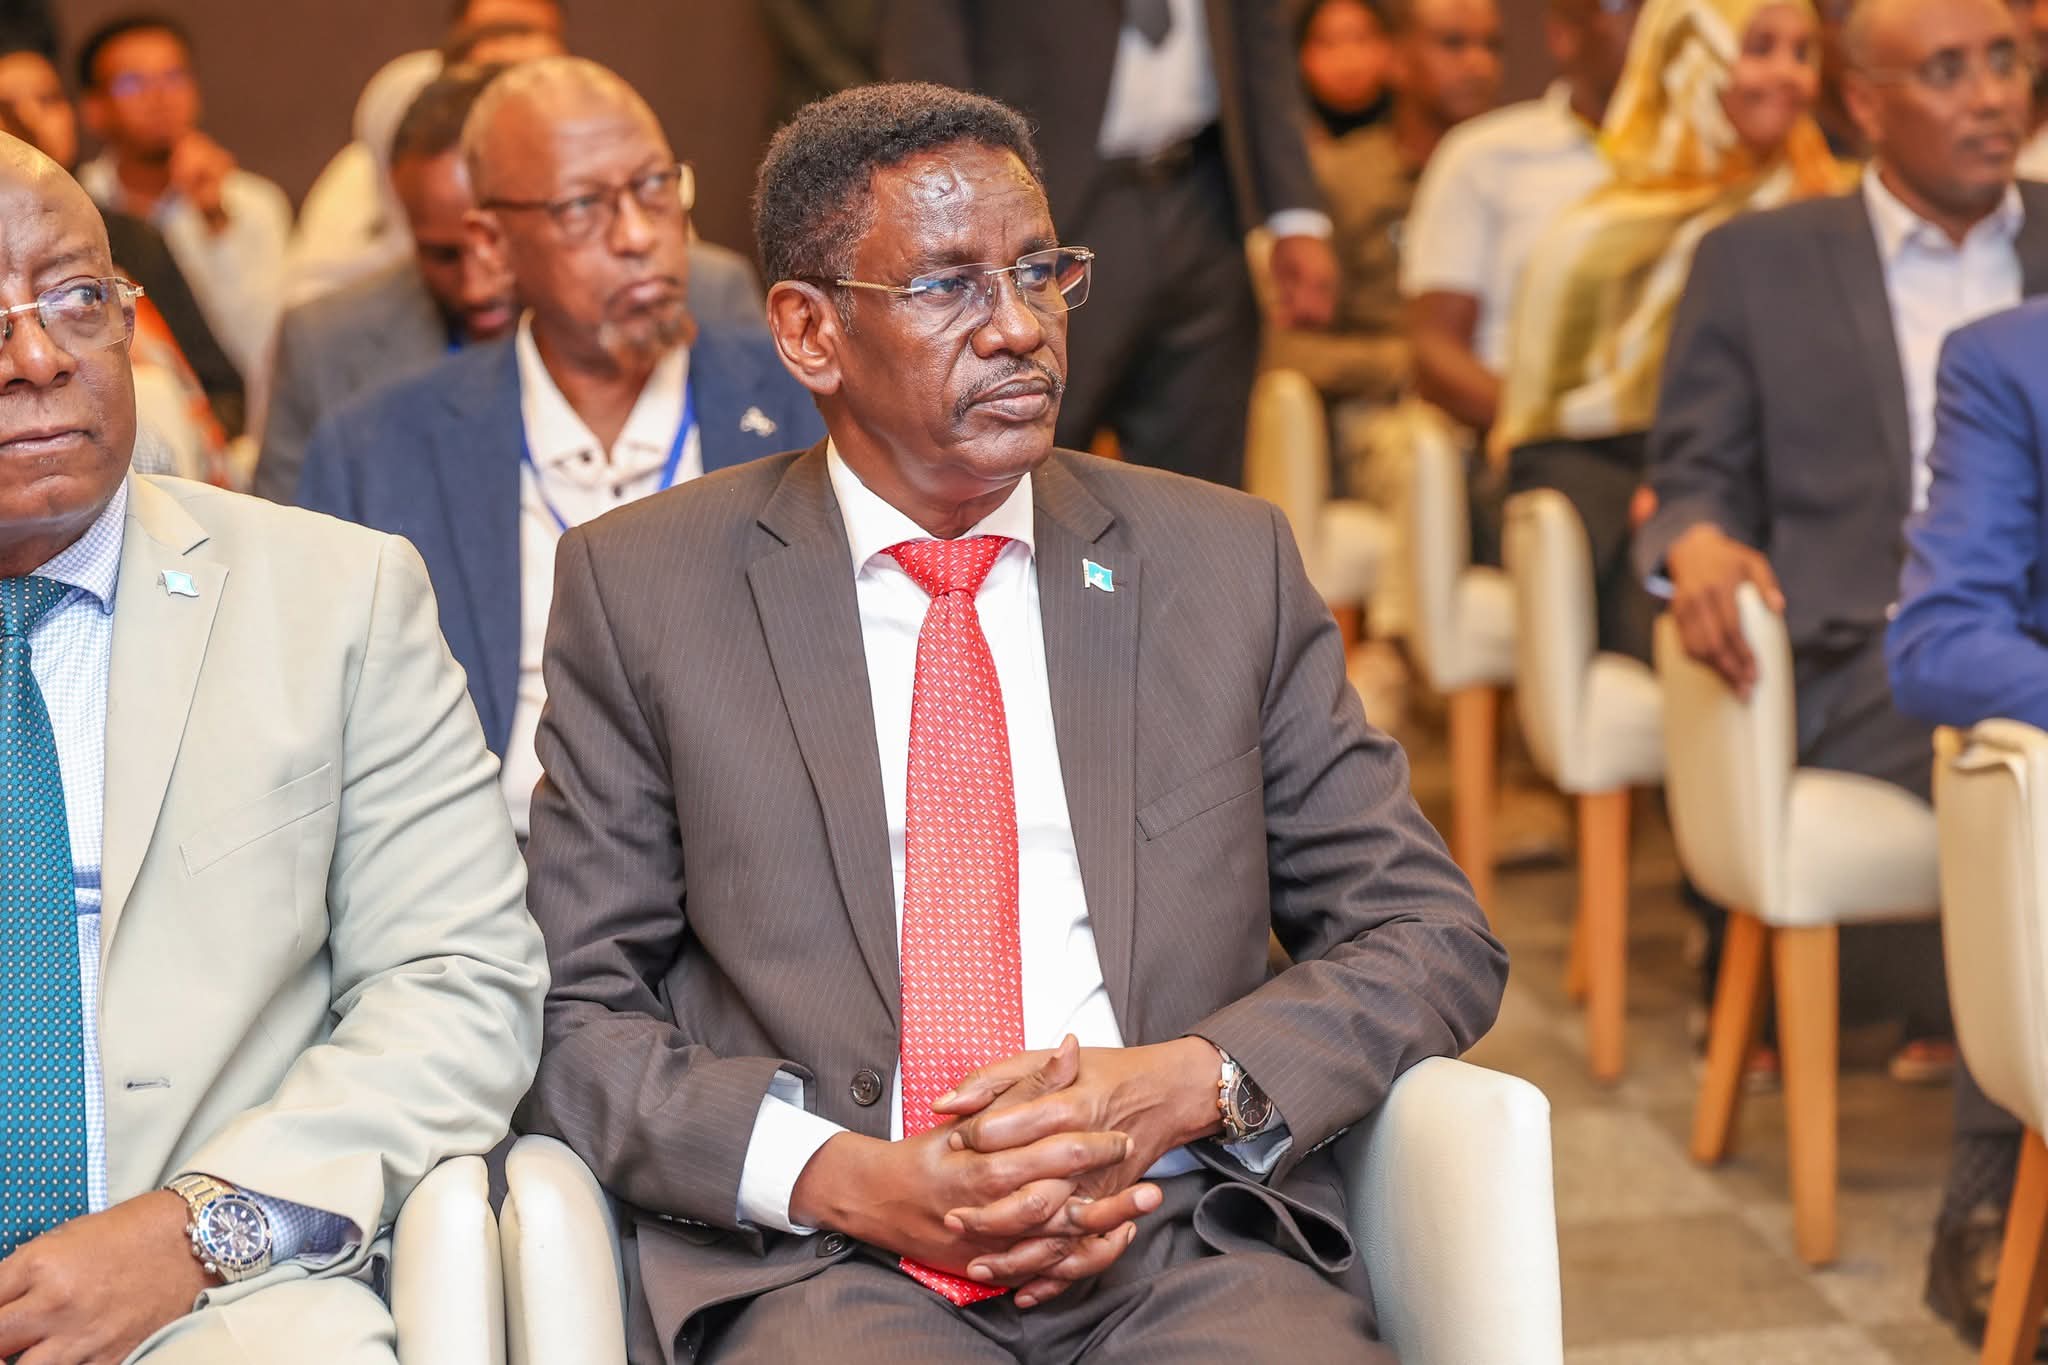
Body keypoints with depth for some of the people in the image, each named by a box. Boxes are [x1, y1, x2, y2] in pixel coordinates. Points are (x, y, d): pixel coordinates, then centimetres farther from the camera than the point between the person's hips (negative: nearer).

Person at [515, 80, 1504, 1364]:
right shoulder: (642, 586, 7)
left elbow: (1433, 936, 11)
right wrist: (839, 1178, -13)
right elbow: (576, 1007, 4)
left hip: (1191, 1228, 2)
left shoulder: (1228, 560, 11)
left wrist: (1185, 1084, -8)